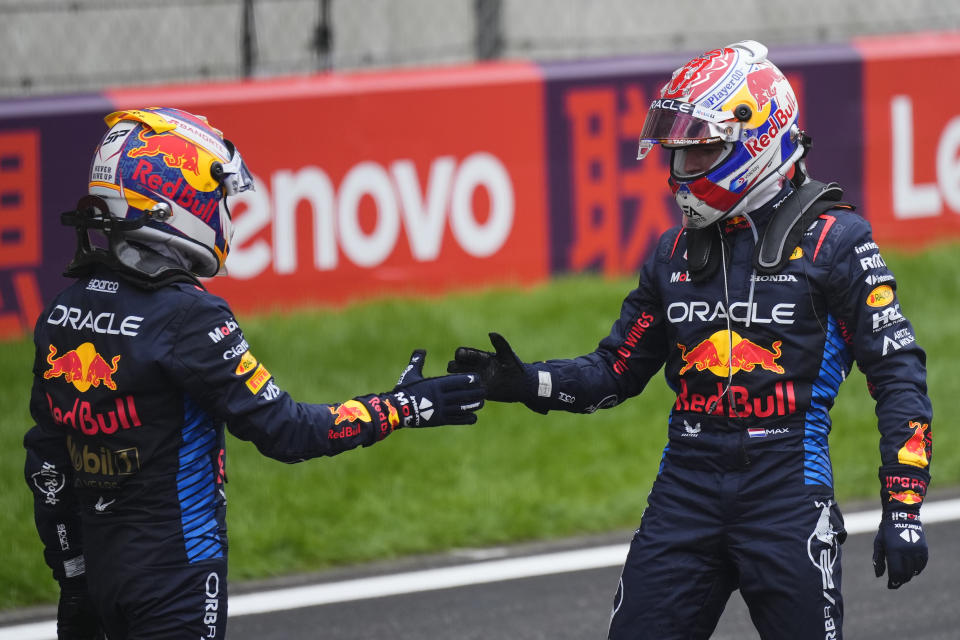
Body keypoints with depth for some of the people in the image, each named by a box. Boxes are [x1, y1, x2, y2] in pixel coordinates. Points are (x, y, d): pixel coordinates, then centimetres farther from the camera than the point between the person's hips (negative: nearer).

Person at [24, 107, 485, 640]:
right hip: (175, 573, -8)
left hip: (100, 569, 8)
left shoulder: (63, 312, 5)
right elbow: (282, 429, -16)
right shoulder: (186, 317, -18)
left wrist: (71, 576, 18)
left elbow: (47, 462, 11)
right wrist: (402, 408, -7)